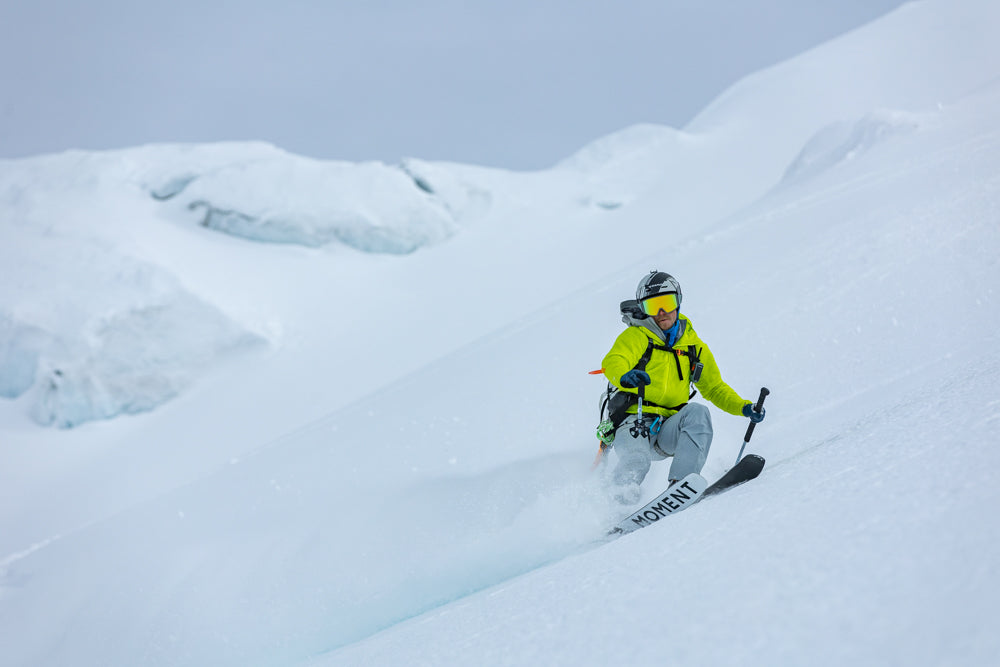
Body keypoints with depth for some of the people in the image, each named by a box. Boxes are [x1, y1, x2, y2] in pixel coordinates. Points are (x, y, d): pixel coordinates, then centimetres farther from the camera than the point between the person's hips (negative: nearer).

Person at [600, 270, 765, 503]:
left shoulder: (693, 345, 18)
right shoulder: (636, 337, 4)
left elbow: (714, 388, 25)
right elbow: (612, 362, -17)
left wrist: (744, 407, 6)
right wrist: (625, 376, -42)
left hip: (669, 431, 3)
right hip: (635, 423, -3)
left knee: (698, 412, -28)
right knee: (635, 463, -34)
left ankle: (681, 482, -38)